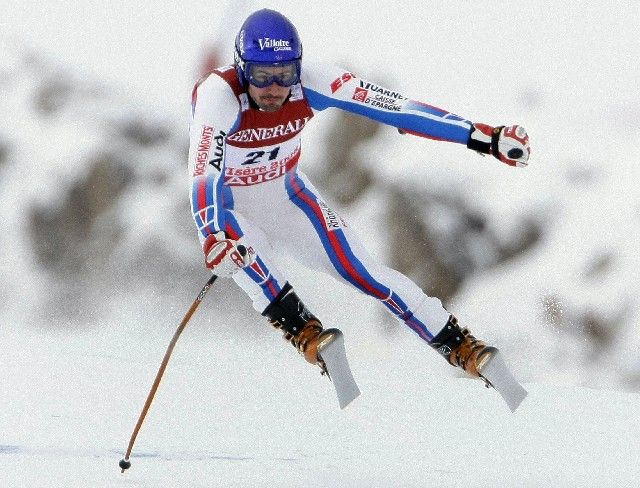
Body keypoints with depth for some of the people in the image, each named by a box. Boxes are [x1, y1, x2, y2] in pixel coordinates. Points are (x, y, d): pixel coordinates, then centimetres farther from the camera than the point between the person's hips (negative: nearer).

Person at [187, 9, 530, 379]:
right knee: (236, 249, -36)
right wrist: (213, 240, -63)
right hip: (227, 207, -3)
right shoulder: (219, 95, -35)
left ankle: (459, 346, 1)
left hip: (286, 194, 3)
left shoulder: (310, 85, -25)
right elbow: (203, 175, -44)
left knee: (359, 269, -8)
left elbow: (394, 108, -24)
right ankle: (302, 330, -28)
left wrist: (482, 137, -27)